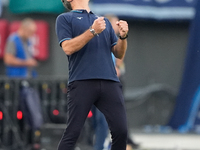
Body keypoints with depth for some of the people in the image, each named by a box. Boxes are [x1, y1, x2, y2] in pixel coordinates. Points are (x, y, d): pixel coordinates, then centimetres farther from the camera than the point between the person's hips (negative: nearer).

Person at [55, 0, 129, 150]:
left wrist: (123, 36, 2)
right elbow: (68, 48, -4)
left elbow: (119, 54, 21)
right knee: (73, 132, -9)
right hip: (82, 82, -4)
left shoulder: (104, 21, 25)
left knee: (121, 131, -6)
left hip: (110, 82, 4)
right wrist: (93, 31, -11)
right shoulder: (65, 18, 12)